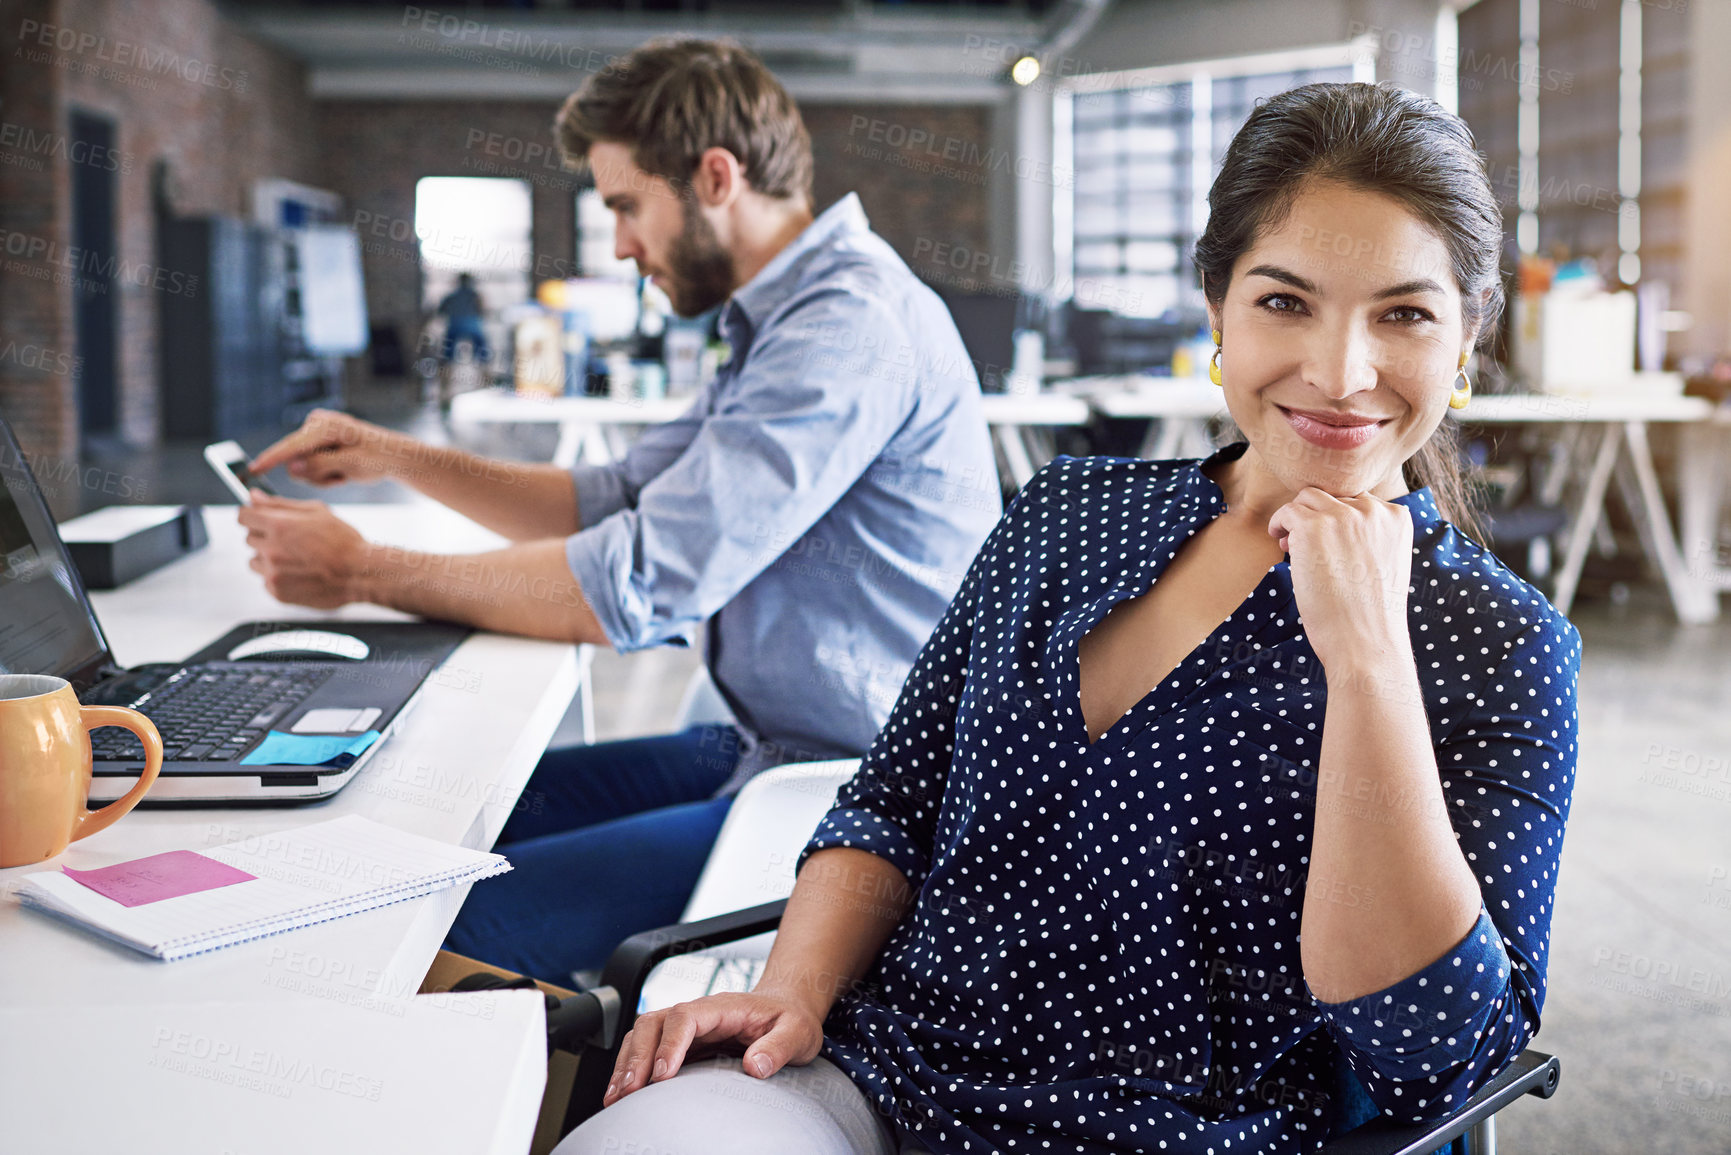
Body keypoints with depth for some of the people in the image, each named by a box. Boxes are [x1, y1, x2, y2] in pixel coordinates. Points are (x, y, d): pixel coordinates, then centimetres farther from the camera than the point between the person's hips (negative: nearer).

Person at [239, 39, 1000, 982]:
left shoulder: (852, 329, -20)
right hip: (767, 750, 10)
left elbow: (635, 586, -24)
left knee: (475, 921, -19)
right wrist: (394, 457, 11)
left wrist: (363, 572, -13)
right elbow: (617, 501, 19)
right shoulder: (784, 322, 16)